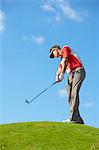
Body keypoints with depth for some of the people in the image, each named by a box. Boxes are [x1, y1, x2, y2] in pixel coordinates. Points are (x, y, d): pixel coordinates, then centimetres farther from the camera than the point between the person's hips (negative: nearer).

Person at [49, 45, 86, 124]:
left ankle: (73, 117, -32)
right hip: (71, 75, 8)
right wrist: (57, 76, -4)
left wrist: (62, 74, -5)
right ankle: (78, 119, -6)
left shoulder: (65, 48, 10)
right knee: (70, 96, -3)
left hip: (78, 71, -8)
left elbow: (65, 61, -3)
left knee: (74, 93, -21)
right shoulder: (62, 60, 30)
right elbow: (59, 69, 17)